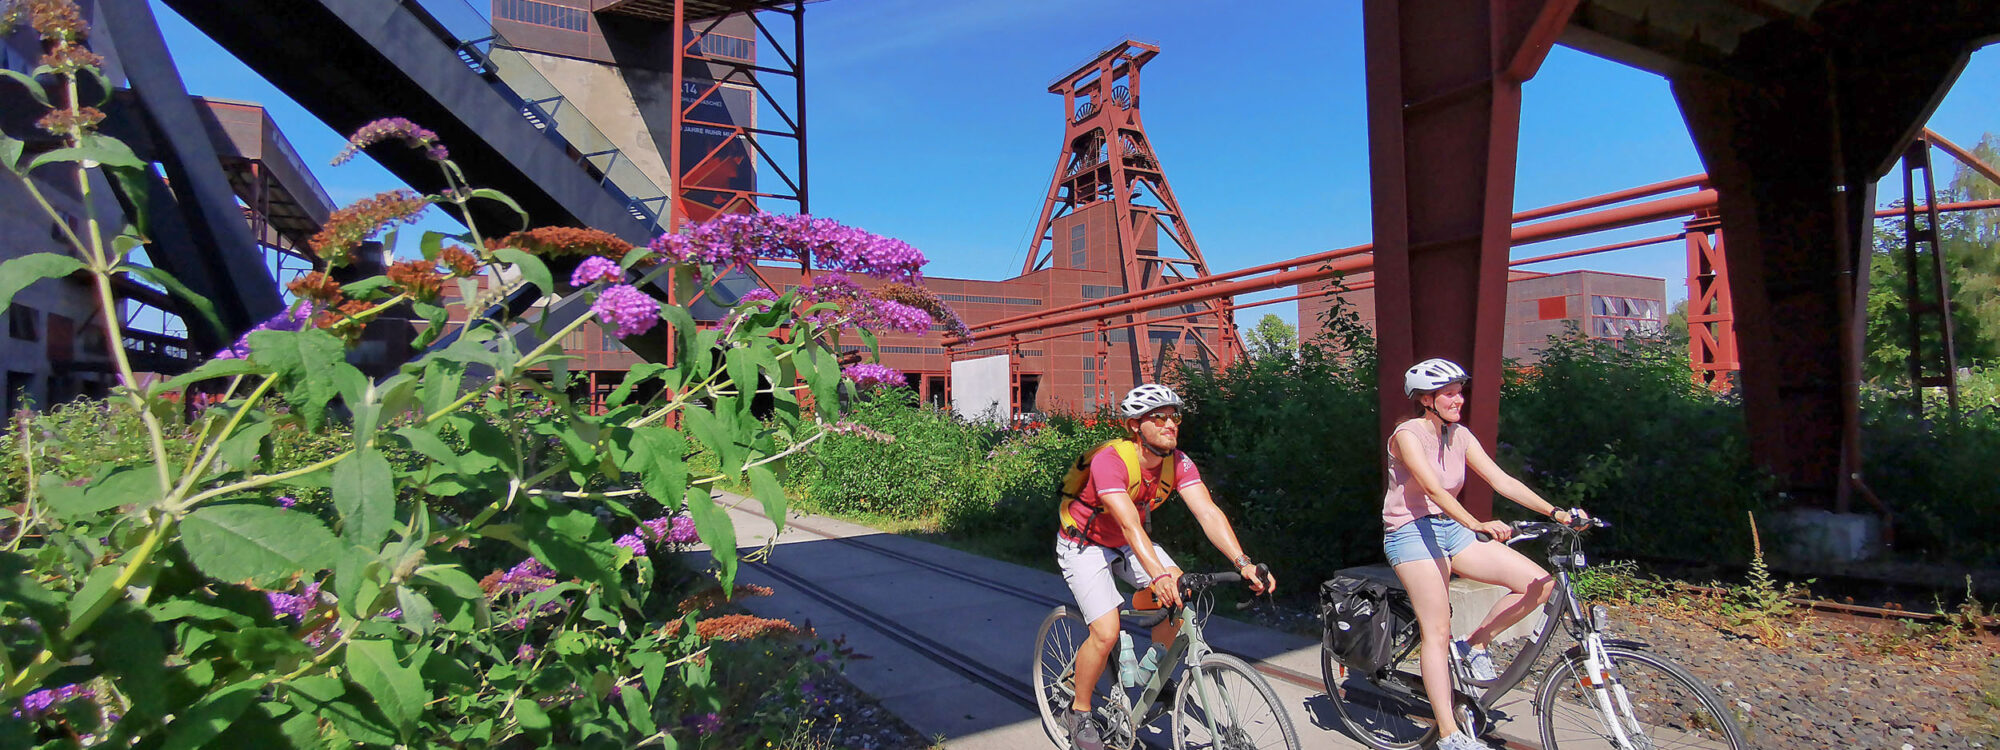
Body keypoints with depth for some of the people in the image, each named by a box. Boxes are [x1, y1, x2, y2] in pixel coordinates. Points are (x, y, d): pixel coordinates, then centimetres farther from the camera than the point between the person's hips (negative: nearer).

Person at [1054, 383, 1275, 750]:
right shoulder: (1110, 461, -33)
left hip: (1127, 545, 6)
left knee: (1181, 595, -13)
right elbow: (1130, 525, -44)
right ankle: (1078, 713, 5)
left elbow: (1208, 513, -26)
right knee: (1106, 633, -19)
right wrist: (1159, 574, -58)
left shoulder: (1177, 463, -16)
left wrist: (1243, 563, -40)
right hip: (1084, 545, -6)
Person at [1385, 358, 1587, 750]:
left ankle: (1475, 645, 11)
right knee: (1438, 632, -12)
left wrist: (1555, 512, -11)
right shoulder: (1408, 435, -14)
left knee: (1540, 582, -6)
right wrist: (1477, 524, -41)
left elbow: (1502, 480, 0)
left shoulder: (1460, 436, 7)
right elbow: (1433, 487, -28)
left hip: (1451, 529, 7)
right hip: (1412, 533, -7)